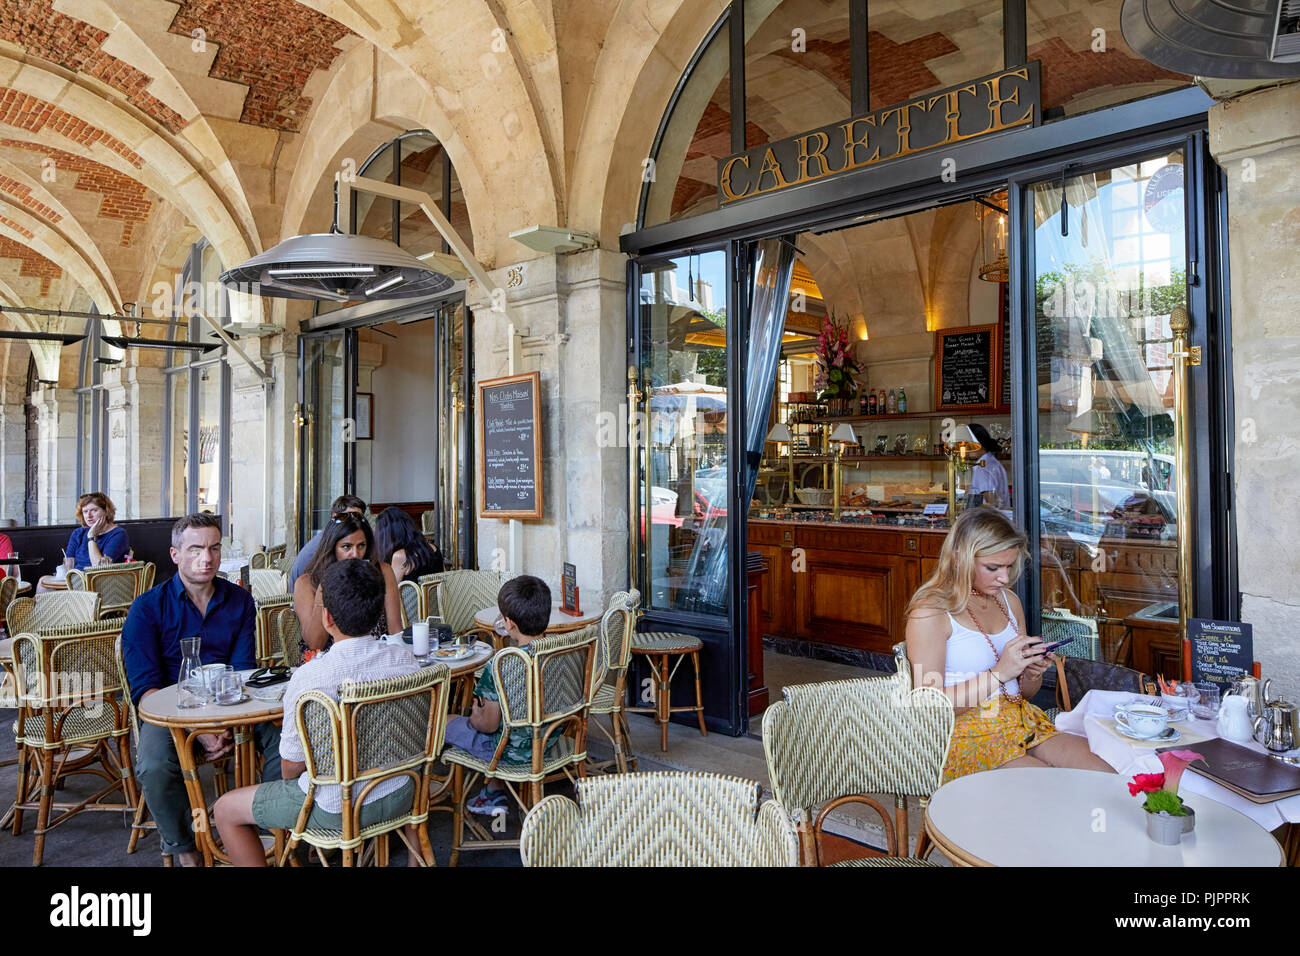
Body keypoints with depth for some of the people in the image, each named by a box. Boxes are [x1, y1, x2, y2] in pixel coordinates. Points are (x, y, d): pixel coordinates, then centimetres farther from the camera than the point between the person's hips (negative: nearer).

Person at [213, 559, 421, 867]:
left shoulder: (308, 677, -25)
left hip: (336, 808, -5)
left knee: (226, 810, 15)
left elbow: (293, 765, -13)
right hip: (399, 796, 5)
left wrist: (289, 782, 10)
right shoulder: (405, 658, -12)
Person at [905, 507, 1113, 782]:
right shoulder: (930, 612, -12)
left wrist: (1034, 672, -2)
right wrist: (999, 672, -20)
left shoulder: (1009, 600, 13)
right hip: (967, 738, -7)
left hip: (1023, 727, 8)